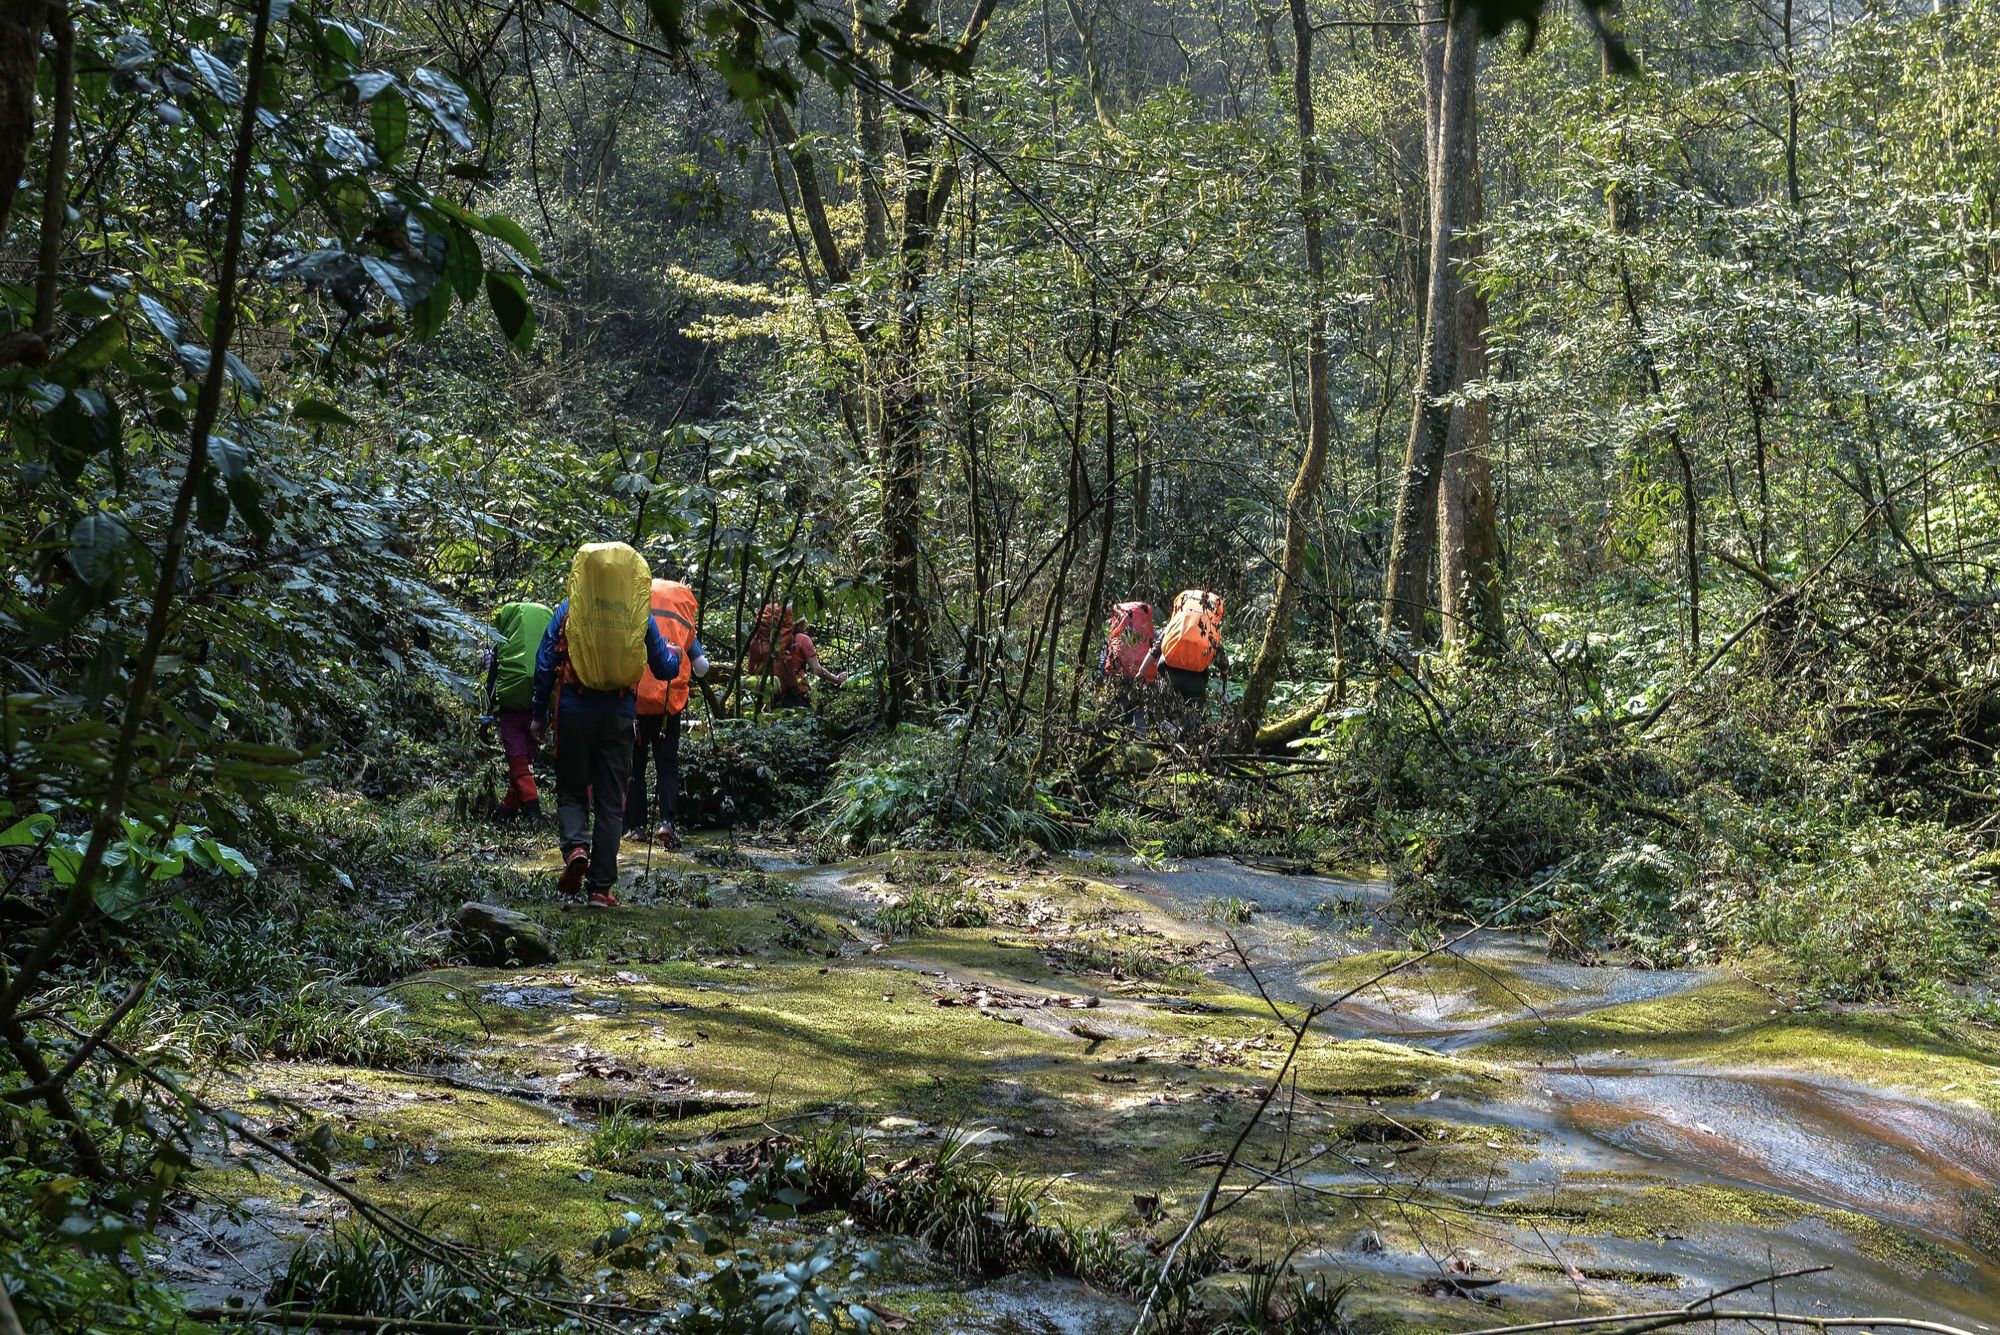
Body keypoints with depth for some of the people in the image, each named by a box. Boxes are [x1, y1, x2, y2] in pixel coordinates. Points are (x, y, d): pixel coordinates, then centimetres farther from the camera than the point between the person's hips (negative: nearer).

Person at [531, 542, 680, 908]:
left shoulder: (569, 610, -2)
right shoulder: (640, 614, 1)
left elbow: (545, 664, -1)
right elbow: (665, 669, 7)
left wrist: (539, 714, 8)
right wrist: (675, 654, 30)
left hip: (574, 710, -1)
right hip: (619, 714, 1)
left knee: (571, 791, 14)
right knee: (610, 802, 7)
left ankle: (576, 846, -16)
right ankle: (600, 888, 5)